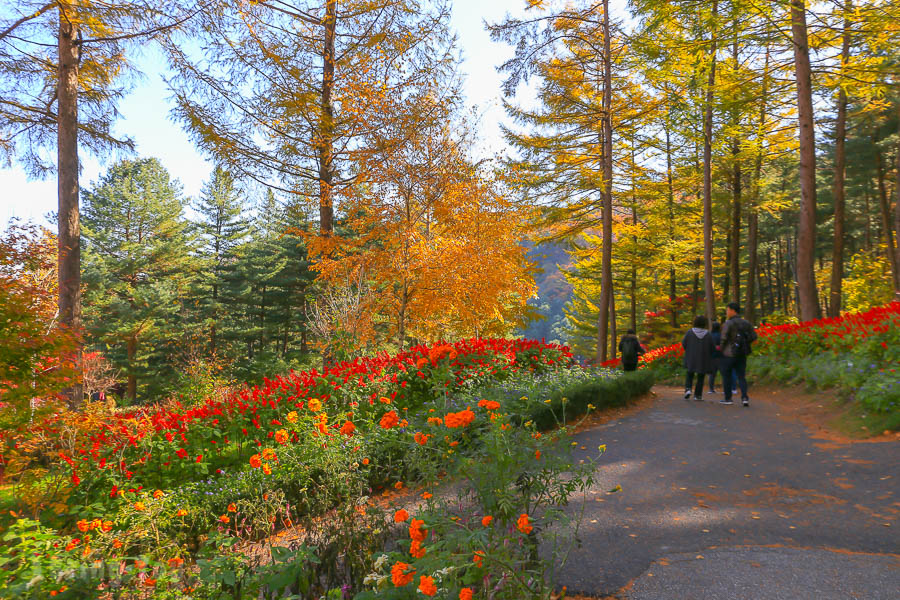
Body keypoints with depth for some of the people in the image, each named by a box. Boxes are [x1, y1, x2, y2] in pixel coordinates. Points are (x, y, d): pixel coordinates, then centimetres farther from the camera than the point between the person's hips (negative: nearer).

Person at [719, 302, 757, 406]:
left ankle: (728, 398, 17)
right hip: (742, 355, 5)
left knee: (726, 376, 11)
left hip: (729, 354, -5)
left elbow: (724, 339, -20)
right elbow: (753, 337, 4)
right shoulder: (746, 323, 5)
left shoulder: (728, 323, -14)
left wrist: (722, 348, -1)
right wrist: (744, 344, 16)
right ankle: (744, 398, -8)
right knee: (741, 377, 9)